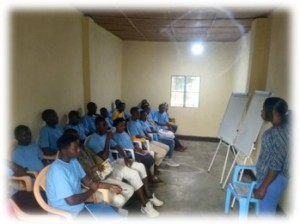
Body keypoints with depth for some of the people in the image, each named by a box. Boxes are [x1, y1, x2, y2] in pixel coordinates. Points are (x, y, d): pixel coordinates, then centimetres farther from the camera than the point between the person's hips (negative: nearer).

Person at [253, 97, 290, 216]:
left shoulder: (280, 133, -27)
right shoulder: (277, 128, 4)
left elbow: (276, 165, -25)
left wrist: (263, 187, -20)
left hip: (273, 180, -9)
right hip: (266, 175, 9)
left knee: (266, 212, 7)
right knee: (265, 209, 23)